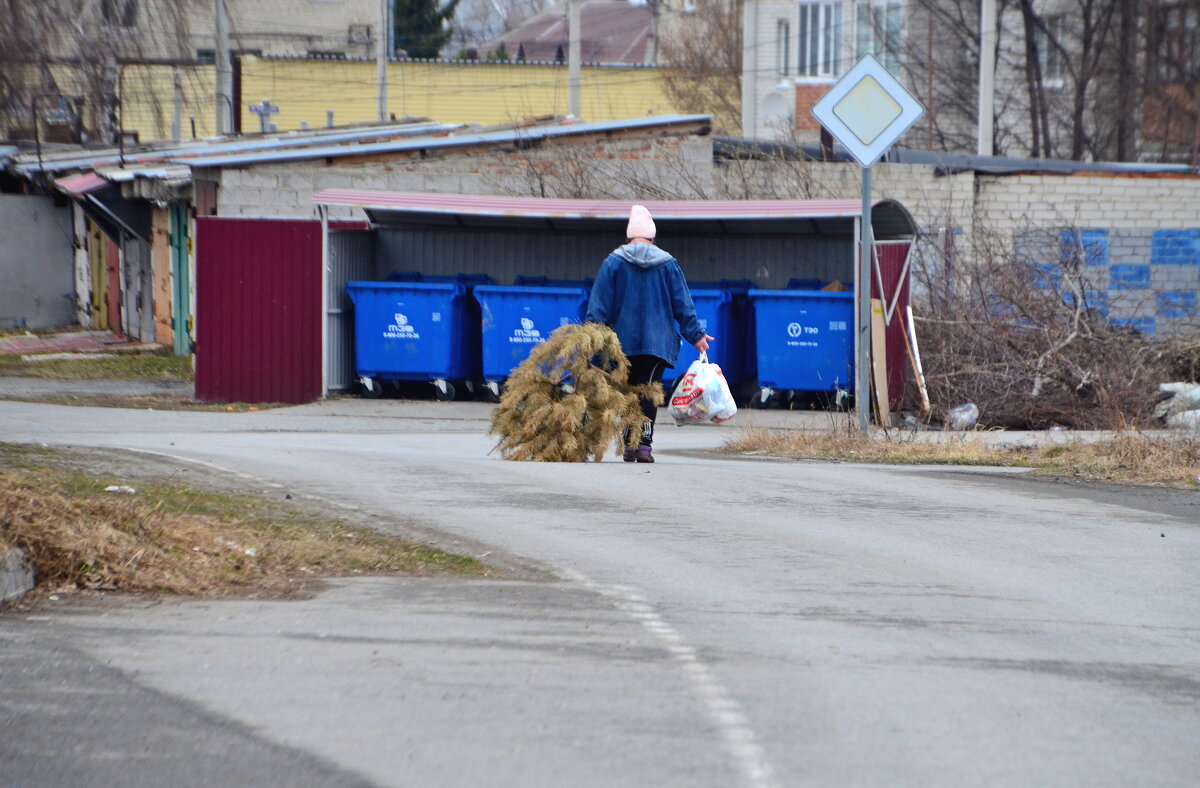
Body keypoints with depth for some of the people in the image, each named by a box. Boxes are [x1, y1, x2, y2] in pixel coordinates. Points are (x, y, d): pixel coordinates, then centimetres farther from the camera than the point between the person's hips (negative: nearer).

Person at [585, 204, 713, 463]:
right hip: (658, 342, 0)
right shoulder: (668, 264, 6)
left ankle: (629, 444, 9)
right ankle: (644, 444, -18)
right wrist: (695, 335, 14)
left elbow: (599, 304, 0)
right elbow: (683, 304, 8)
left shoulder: (613, 262, 3)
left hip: (624, 342, 0)